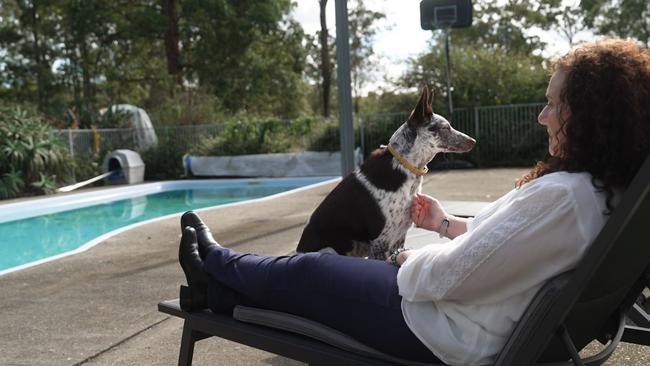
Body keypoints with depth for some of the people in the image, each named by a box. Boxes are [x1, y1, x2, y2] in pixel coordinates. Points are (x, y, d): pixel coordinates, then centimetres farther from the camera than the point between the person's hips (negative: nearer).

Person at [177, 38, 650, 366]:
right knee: (327, 265, 18)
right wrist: (448, 223, 16)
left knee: (305, 271, 9)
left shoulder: (561, 195, -31)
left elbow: (449, 275, -27)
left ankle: (215, 263, 36)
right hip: (481, 322, 9)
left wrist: (410, 259, -6)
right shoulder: (605, 188, 0)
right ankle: (217, 289, 34)